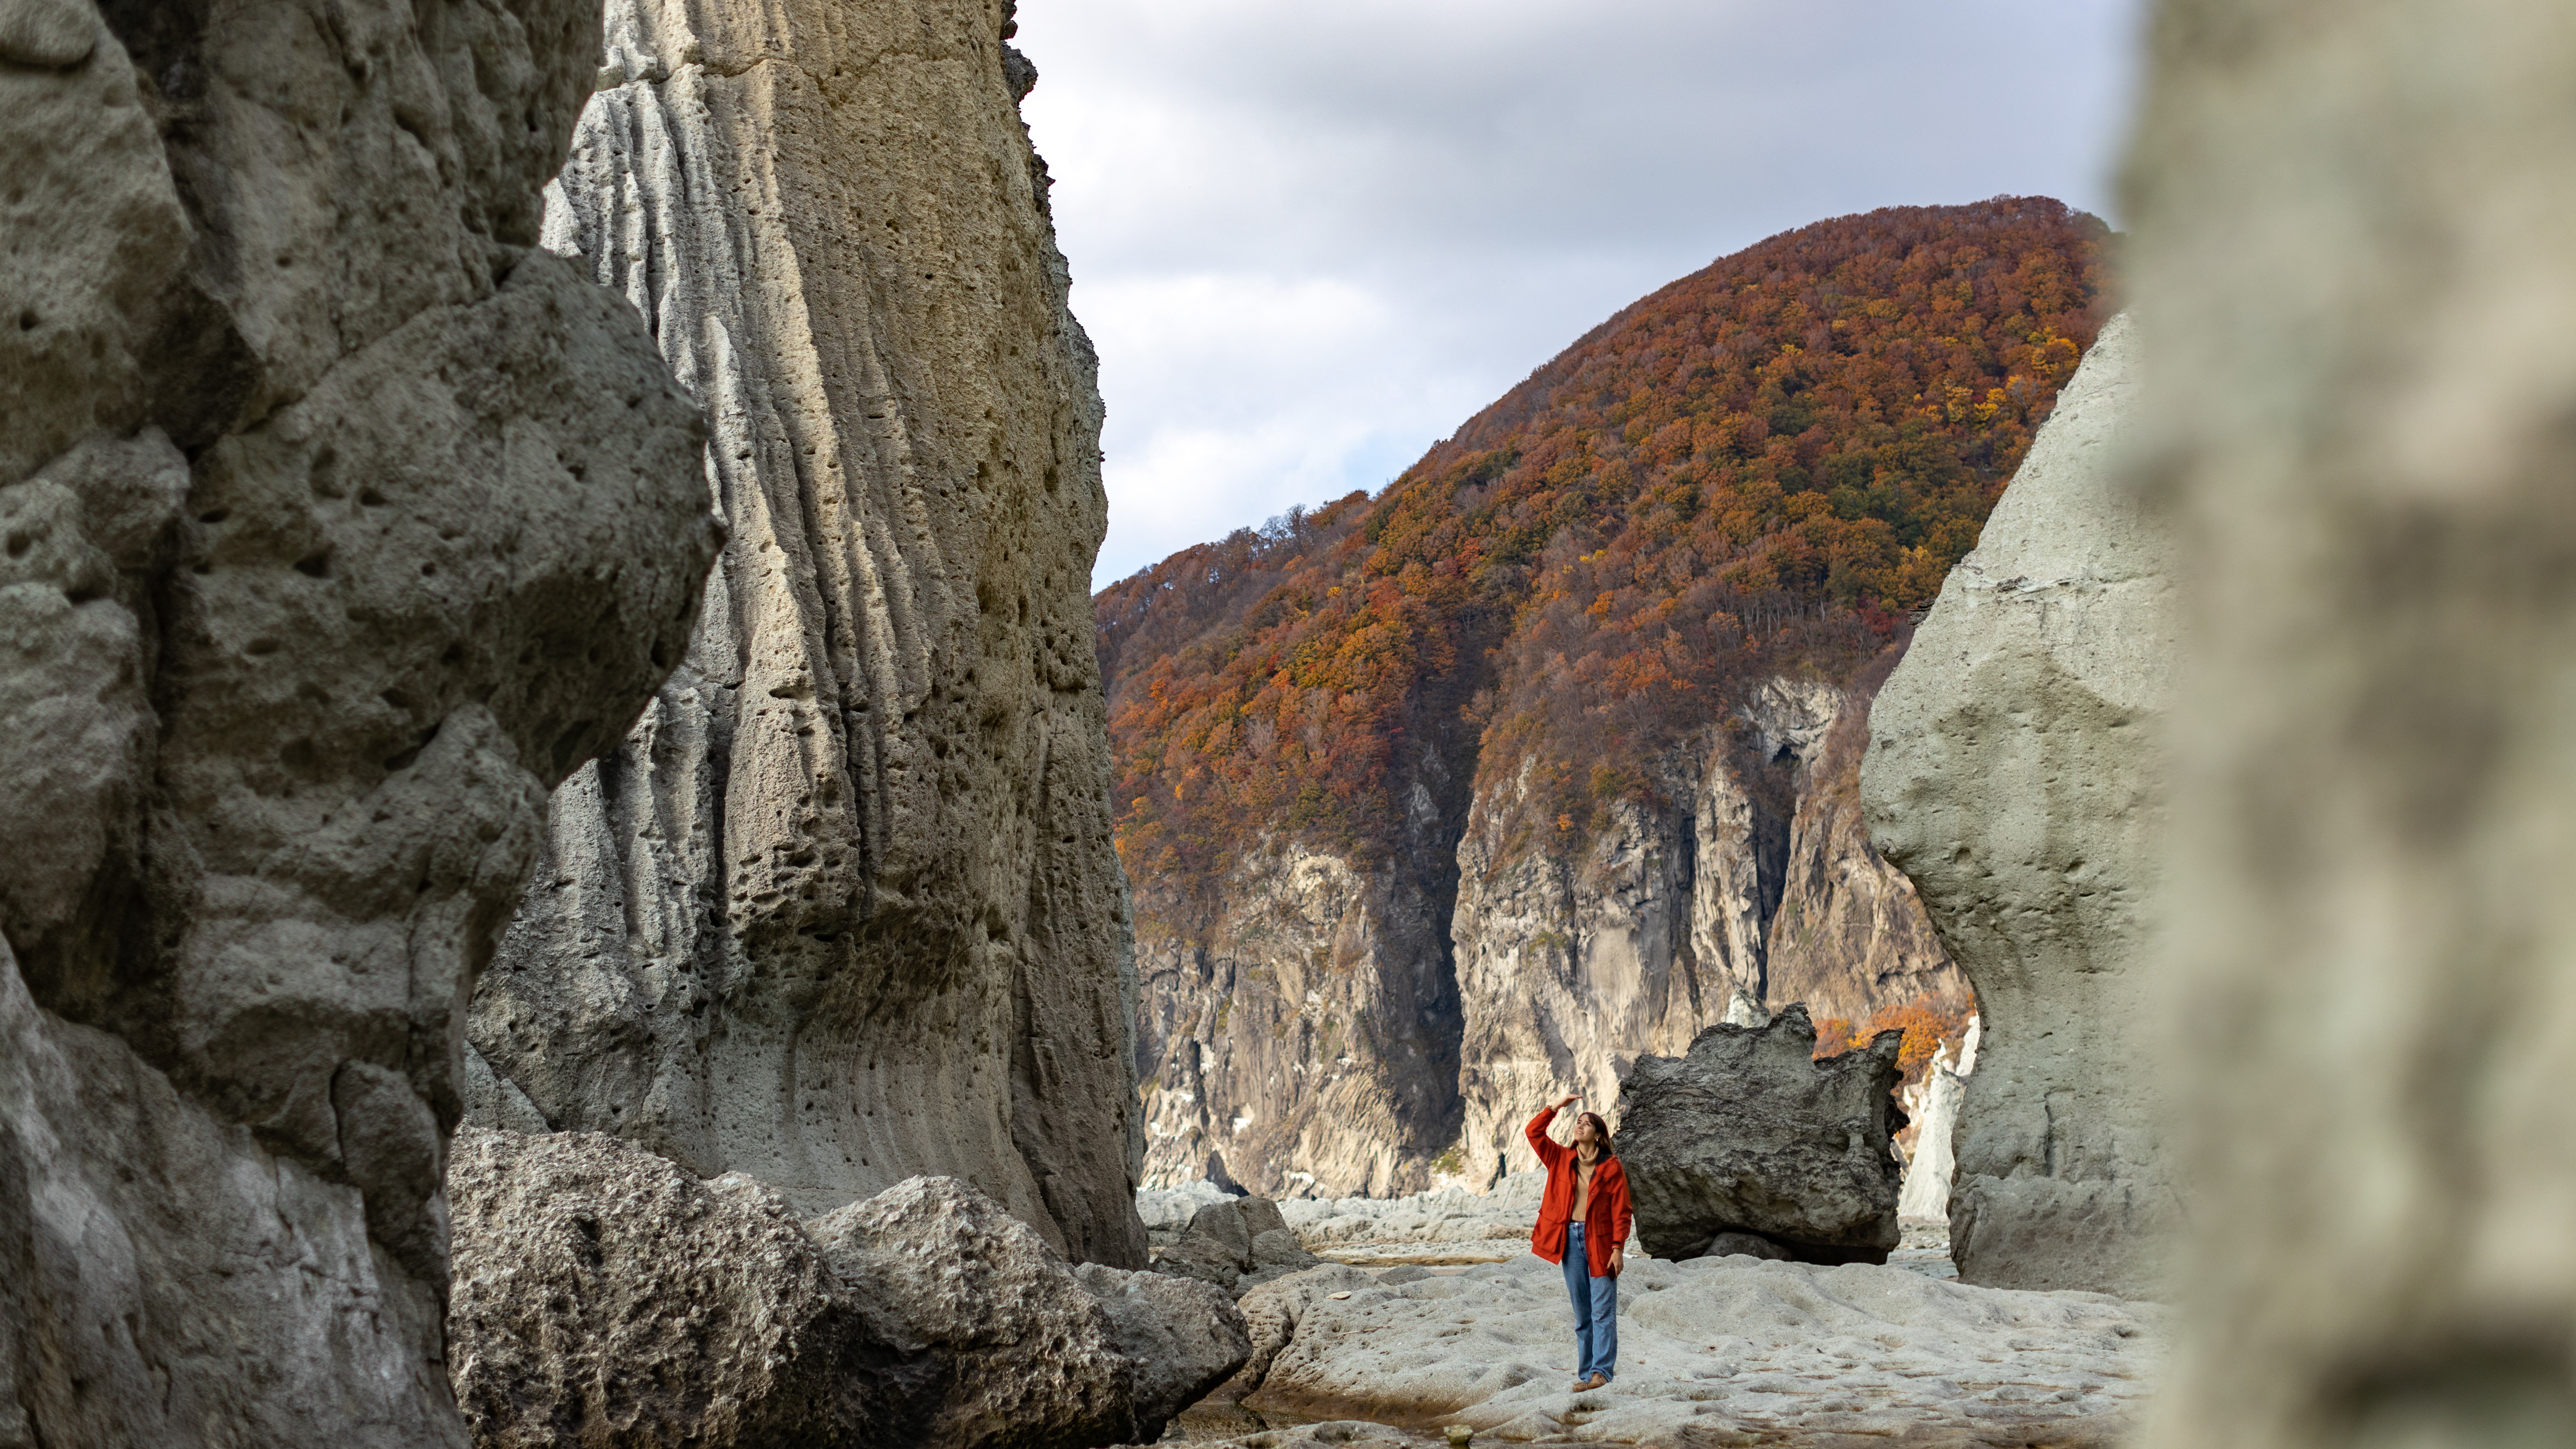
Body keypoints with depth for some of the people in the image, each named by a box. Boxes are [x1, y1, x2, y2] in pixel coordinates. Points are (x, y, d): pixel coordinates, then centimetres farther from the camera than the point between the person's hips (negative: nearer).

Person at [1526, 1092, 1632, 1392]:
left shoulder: (1611, 1167, -3)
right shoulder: (1561, 1160, 9)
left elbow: (1621, 1211, -5)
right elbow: (1533, 1132, 4)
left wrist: (1618, 1248, -11)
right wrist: (1556, 1107, -2)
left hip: (1600, 1242, -4)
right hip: (1570, 1240, 4)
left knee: (1603, 1311, -6)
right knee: (1582, 1314, 7)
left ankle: (1602, 1371, -9)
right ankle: (1586, 1375, 9)